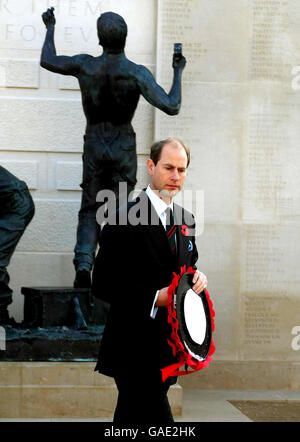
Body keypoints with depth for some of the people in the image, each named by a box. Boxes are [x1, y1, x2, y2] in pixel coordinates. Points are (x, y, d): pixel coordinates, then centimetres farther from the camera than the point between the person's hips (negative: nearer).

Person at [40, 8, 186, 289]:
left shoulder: (85, 65, -10)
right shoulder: (138, 73, -16)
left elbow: (48, 61, 9)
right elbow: (171, 107, -20)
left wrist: (50, 28, 25)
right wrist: (178, 73, -6)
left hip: (94, 147, 1)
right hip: (124, 149, -1)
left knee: (90, 211, 11)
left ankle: (83, 265, -8)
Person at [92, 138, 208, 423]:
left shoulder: (186, 220, 12)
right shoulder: (124, 219, -13)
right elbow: (102, 285, -15)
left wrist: (198, 277, 0)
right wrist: (155, 298, -22)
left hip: (169, 344, 8)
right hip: (134, 345, -7)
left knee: (130, 417, 18)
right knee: (157, 420, -13)